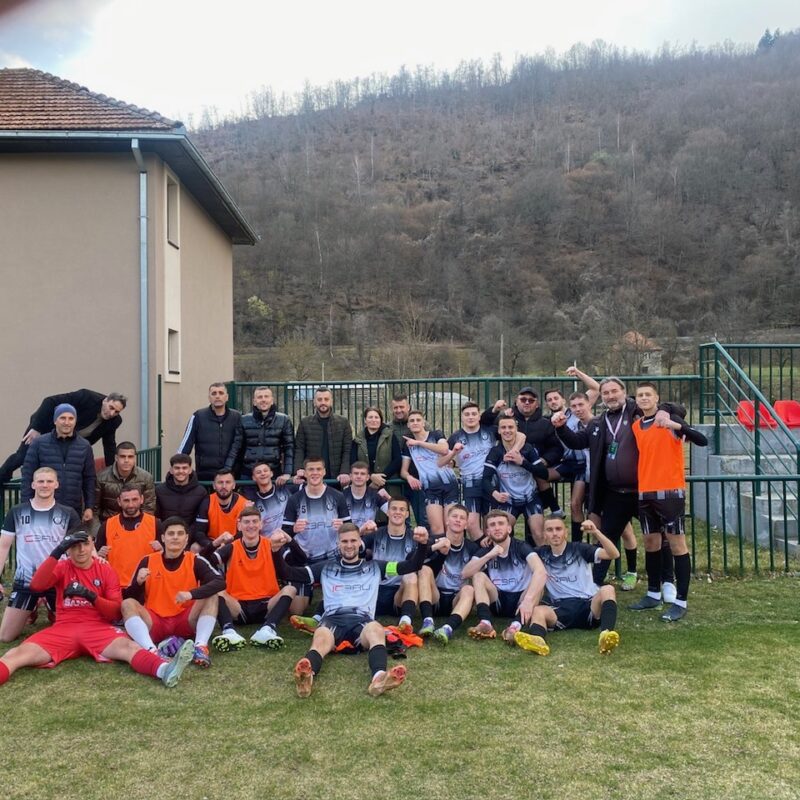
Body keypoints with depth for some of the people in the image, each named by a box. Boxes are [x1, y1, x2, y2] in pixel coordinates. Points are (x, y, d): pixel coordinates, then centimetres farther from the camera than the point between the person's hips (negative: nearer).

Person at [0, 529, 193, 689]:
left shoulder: (106, 571, 10)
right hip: (63, 629, 2)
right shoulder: (62, 567, 12)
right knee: (18, 654, -24)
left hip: (97, 628, -2)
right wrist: (57, 552, -17)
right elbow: (37, 585, -10)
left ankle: (164, 670, -60)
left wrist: (91, 596, -14)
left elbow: (116, 611, 3)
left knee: (128, 646, -33)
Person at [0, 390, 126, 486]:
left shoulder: (114, 422, -16)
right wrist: (36, 428, -32)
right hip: (46, 429, -4)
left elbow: (109, 444, -3)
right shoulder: (87, 397, -33)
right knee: (22, 457, 5)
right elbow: (50, 402, -30)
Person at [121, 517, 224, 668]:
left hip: (185, 622, 0)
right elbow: (128, 596, 1)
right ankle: (151, 650, -43)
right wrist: (138, 582, -21)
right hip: (155, 623, 1)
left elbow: (220, 582, -18)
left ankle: (200, 647, -35)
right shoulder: (148, 561, 1)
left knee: (211, 596, -21)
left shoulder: (195, 561, -2)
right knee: (128, 604, -24)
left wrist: (191, 594, -33)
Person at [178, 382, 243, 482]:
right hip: (204, 475, 0)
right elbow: (186, 444, 0)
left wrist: (228, 468, -11)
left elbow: (237, 445, -1)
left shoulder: (236, 417, 4)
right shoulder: (198, 416, 2)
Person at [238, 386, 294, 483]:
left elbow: (289, 448, -1)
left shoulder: (284, 420, 3)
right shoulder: (244, 420, 5)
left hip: (274, 475, -1)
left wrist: (287, 473, -10)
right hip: (248, 475, 1)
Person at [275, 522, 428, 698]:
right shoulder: (326, 567, 26)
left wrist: (422, 545, 0)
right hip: (333, 619, 0)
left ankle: (379, 678, -65)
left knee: (376, 630, -38)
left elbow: (411, 566, 19)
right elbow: (287, 573, 21)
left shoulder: (375, 567, 26)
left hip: (362, 619, 0)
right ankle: (306, 678, -68)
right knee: (321, 639, -37)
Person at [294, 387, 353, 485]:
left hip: (335, 477, 0)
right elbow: (299, 449, 3)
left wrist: (345, 472, -14)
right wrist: (299, 469, -15)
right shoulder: (305, 423, 7)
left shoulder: (343, 422, 6)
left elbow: (347, 451, 1)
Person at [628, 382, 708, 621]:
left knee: (676, 544, -2)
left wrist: (677, 426, -32)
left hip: (670, 491, -6)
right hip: (645, 493, 6)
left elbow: (702, 440, -17)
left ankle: (680, 602, 2)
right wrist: (638, 488, 12)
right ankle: (653, 594, 25)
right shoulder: (635, 426, 11)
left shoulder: (669, 417, -6)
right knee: (650, 543, 13)